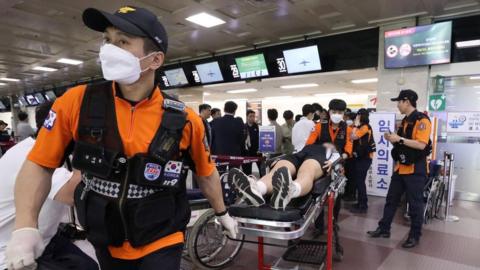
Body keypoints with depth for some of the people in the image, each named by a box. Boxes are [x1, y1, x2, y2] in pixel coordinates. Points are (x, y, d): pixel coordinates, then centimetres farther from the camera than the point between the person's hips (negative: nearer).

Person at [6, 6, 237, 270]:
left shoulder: (184, 120, -17)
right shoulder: (77, 102, -14)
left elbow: (206, 172, -3)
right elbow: (39, 164, -4)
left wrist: (222, 213, 10)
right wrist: (25, 226, -14)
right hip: (106, 244, 4)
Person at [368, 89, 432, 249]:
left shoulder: (422, 120, -13)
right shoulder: (405, 121, 14)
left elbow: (421, 145, -24)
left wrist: (400, 139, -22)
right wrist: (393, 139, 3)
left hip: (415, 169, -8)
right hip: (400, 167, 9)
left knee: (415, 204, 4)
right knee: (391, 199, 12)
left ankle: (415, 236, 18)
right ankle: (384, 229, 22)